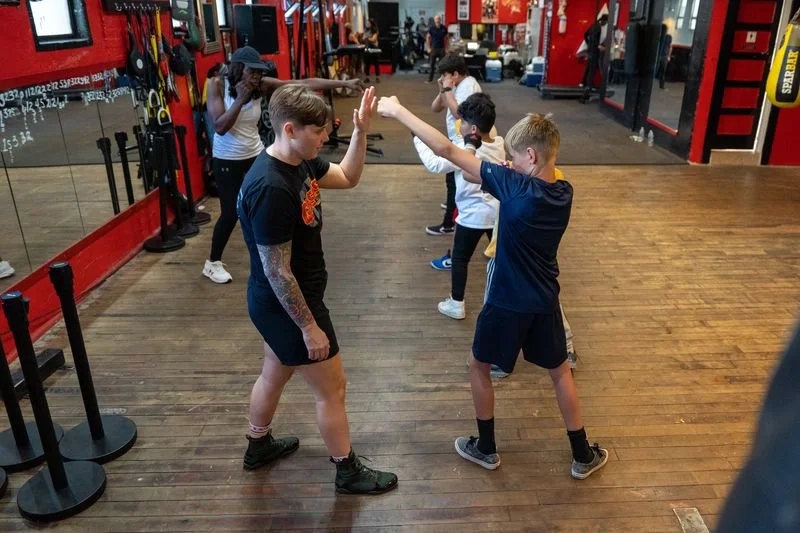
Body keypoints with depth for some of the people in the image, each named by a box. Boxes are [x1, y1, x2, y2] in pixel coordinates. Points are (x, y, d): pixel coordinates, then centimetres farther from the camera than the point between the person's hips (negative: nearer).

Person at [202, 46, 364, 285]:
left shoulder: (263, 85, -10)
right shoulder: (217, 85, -15)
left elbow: (305, 84, -17)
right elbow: (219, 127, -24)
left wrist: (344, 83, -23)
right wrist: (240, 99, -28)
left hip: (256, 154, 4)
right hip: (227, 160, -4)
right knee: (230, 213, 1)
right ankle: (212, 263, 22)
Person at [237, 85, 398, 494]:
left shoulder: (298, 161, -3)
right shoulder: (271, 188, -31)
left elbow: (347, 178, 12)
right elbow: (277, 272, -27)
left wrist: (361, 131, -3)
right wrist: (309, 327, -19)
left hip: (279, 304, 9)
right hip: (286, 306, -9)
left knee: (274, 374, 27)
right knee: (332, 389, 8)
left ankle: (258, 446, 50)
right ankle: (348, 472, 29)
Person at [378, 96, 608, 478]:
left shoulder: (517, 186, -24)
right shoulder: (563, 192, -4)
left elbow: (446, 151, -23)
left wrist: (397, 111, -16)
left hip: (507, 303, -5)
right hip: (545, 302, 6)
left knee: (480, 367, 18)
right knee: (560, 372, 21)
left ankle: (486, 448, 31)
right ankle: (583, 456, 32)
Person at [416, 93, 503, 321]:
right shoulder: (498, 144, 0)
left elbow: (435, 164, -21)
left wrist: (419, 140, -12)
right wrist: (459, 141, 2)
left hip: (474, 215, -7)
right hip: (497, 212, 7)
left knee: (459, 259, 9)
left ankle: (456, 305, 17)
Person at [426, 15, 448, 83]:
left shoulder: (444, 28, 2)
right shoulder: (431, 28, -2)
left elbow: (446, 38, 8)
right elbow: (428, 38, 3)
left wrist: (446, 48, 2)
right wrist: (428, 48, -3)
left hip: (441, 48, 1)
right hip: (433, 48, -1)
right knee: (432, 64, -1)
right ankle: (430, 79, 3)